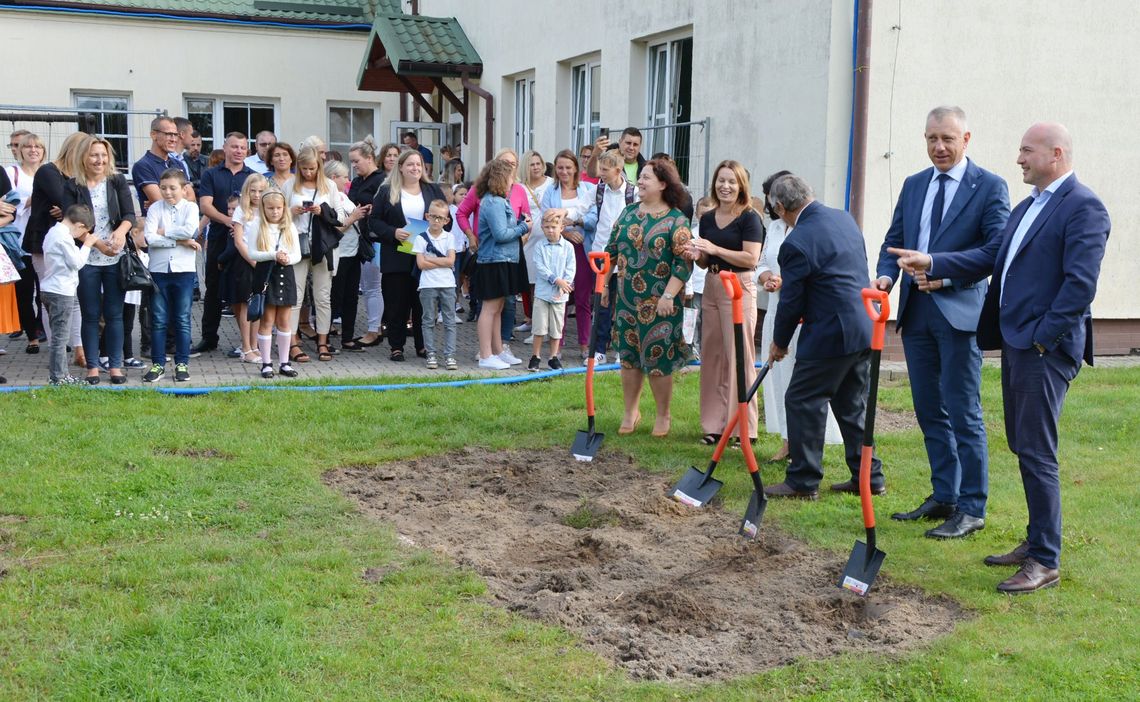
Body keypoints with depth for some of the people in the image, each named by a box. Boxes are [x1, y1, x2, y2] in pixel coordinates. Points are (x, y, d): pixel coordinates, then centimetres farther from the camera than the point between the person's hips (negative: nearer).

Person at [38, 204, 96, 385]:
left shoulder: (53, 232, 13)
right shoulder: (64, 237, -16)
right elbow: (76, 262, -14)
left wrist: (83, 244, 9)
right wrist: (87, 245, -2)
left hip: (49, 289, 10)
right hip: (61, 293, -10)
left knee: (58, 335, 16)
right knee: (60, 337, -4)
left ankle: (61, 373, 22)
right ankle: (57, 377, 0)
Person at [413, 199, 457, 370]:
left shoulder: (449, 237, 6)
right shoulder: (421, 238, 2)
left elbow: (451, 261, -7)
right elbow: (421, 264, -7)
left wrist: (430, 259, -9)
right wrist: (442, 262, -8)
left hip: (447, 285, 1)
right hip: (428, 285, -1)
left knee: (449, 322, 1)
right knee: (428, 321, 3)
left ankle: (449, 355, 3)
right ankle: (431, 355, 10)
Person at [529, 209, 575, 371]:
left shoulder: (568, 247, 1)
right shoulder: (540, 247, 0)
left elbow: (570, 269, -2)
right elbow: (540, 267, -8)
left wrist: (563, 287, -13)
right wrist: (556, 280, -17)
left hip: (560, 294, 1)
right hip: (542, 292, -1)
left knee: (557, 327, 8)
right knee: (539, 327, 1)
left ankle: (554, 357, 18)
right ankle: (536, 356, 12)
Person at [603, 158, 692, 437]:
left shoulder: (676, 220, -7)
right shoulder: (629, 212, 10)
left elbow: (683, 263, -11)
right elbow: (612, 249, 15)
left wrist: (668, 295, -18)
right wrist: (604, 282, 10)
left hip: (658, 303, -5)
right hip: (625, 298, 5)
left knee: (657, 359, 1)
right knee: (628, 356, 10)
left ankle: (663, 415, 17)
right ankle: (631, 411, 23)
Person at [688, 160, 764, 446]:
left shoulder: (749, 218, -7)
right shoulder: (707, 219, 11)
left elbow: (751, 258, -17)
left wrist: (715, 249, -20)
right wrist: (696, 255, -3)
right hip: (711, 288, 7)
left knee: (738, 356, -5)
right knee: (711, 355, 8)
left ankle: (744, 428, 1)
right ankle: (715, 423, 16)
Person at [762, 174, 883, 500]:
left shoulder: (796, 243, -17)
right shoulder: (844, 218, 9)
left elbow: (791, 302, -10)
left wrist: (779, 343, 7)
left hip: (830, 335, -9)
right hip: (866, 329, 9)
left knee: (803, 402, 2)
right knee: (853, 405, 17)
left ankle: (803, 481, 7)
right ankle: (869, 477, 22)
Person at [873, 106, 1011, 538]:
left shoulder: (989, 187, -4)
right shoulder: (913, 185, 14)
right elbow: (893, 242, 14)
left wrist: (946, 274, -21)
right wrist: (885, 277, -5)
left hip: (959, 311, -6)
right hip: (915, 310, 6)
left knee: (964, 414, -3)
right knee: (929, 412, 12)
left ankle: (971, 509, 6)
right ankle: (943, 497, 24)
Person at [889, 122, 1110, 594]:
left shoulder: (1083, 208, -11)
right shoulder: (1027, 207, 18)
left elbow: (1081, 283, -18)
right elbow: (990, 257, 15)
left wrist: (1042, 338, -18)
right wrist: (931, 263, 4)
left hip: (1046, 349, -9)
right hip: (1015, 344, 9)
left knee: (1036, 452, -6)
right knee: (1023, 447, 15)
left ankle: (1046, 562, 2)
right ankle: (1037, 540, 26)